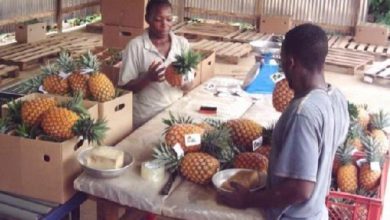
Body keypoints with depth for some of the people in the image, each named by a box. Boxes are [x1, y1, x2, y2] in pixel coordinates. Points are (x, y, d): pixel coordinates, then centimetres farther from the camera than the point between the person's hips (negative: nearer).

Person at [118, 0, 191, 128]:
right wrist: (148, 78, -24)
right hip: (145, 119, -3)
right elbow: (125, 88, -8)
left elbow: (188, 86, 3)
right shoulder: (135, 46, -8)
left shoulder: (182, 43, 1)